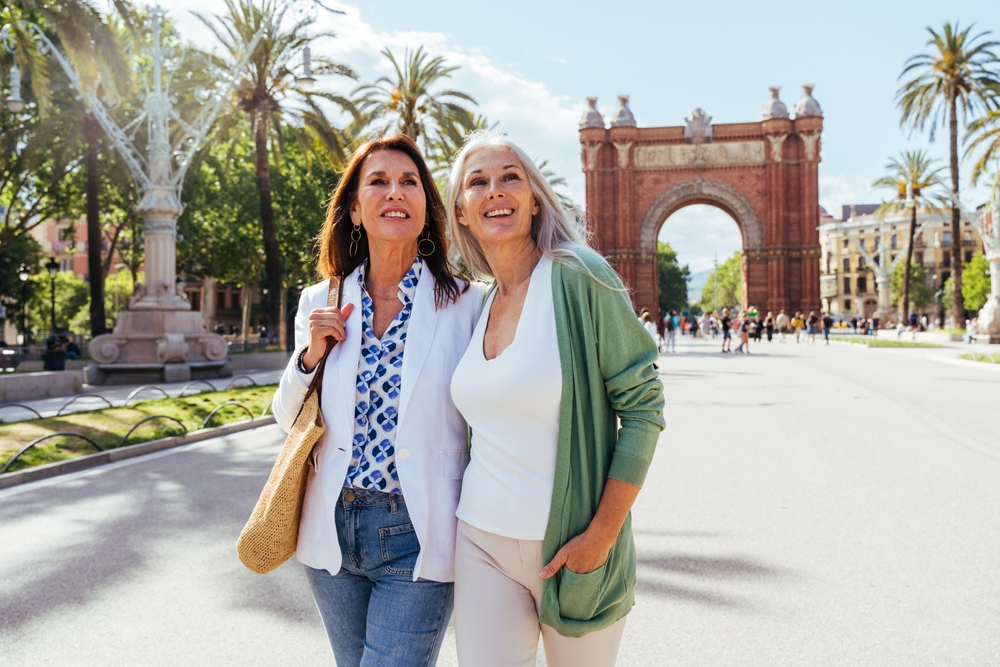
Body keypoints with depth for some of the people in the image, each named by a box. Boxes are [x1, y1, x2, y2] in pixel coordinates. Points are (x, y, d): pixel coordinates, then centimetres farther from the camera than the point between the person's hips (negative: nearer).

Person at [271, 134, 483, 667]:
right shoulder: (321, 303, 3)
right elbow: (287, 419, 11)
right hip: (333, 532, 4)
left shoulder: (463, 305, -7)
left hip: (417, 540, -4)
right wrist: (310, 356, -8)